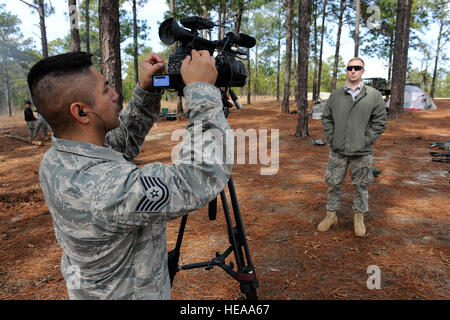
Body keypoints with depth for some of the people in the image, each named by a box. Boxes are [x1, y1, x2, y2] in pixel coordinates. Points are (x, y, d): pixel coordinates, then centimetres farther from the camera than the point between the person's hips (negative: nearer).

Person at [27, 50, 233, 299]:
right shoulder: (106, 187, -39)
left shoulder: (54, 159, -12)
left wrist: (146, 91, -12)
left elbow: (125, 140, 0)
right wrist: (201, 89, -34)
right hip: (132, 292, -7)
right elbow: (203, 178, -39)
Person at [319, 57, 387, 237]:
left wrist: (365, 141, -8)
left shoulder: (374, 96, 0)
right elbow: (326, 118, 9)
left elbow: (380, 122, -1)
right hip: (337, 150, 2)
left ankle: (359, 218, 25)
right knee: (333, 184, 8)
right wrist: (332, 139, -1)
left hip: (361, 152, -1)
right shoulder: (336, 95, 5)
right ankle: (331, 215, 24)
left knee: (361, 186, 9)